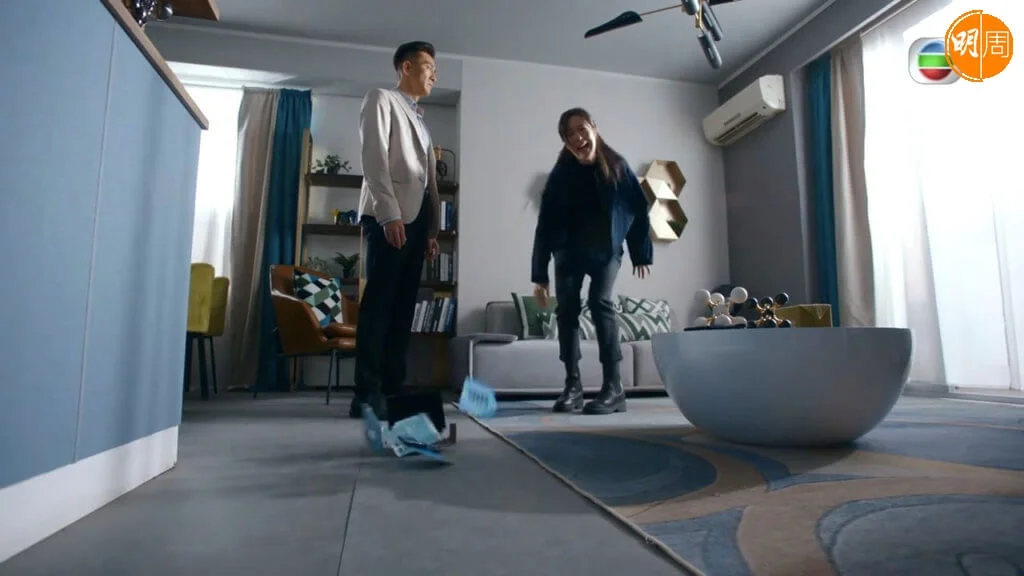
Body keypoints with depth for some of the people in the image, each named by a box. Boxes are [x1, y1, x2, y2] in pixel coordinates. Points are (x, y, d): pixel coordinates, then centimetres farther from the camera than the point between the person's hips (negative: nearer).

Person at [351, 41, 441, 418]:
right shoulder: (381, 99, 7)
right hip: (389, 218, -7)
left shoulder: (421, 120, 29)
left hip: (417, 221, 7)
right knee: (378, 304, -10)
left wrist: (432, 229, 13)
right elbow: (374, 157, -8)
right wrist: (389, 213, -19)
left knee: (402, 308, 3)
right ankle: (367, 394, -7)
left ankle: (392, 389, 7)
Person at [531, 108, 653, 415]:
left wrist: (642, 254, -5)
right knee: (566, 309, -6)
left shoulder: (617, 166, -14)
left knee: (599, 301, -20)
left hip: (606, 251, -1)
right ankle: (573, 385, 3)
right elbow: (545, 226, -15)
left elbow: (638, 209, -5)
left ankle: (614, 387, -20)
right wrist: (539, 274, -18)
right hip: (569, 252, 2)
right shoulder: (559, 175, -15)